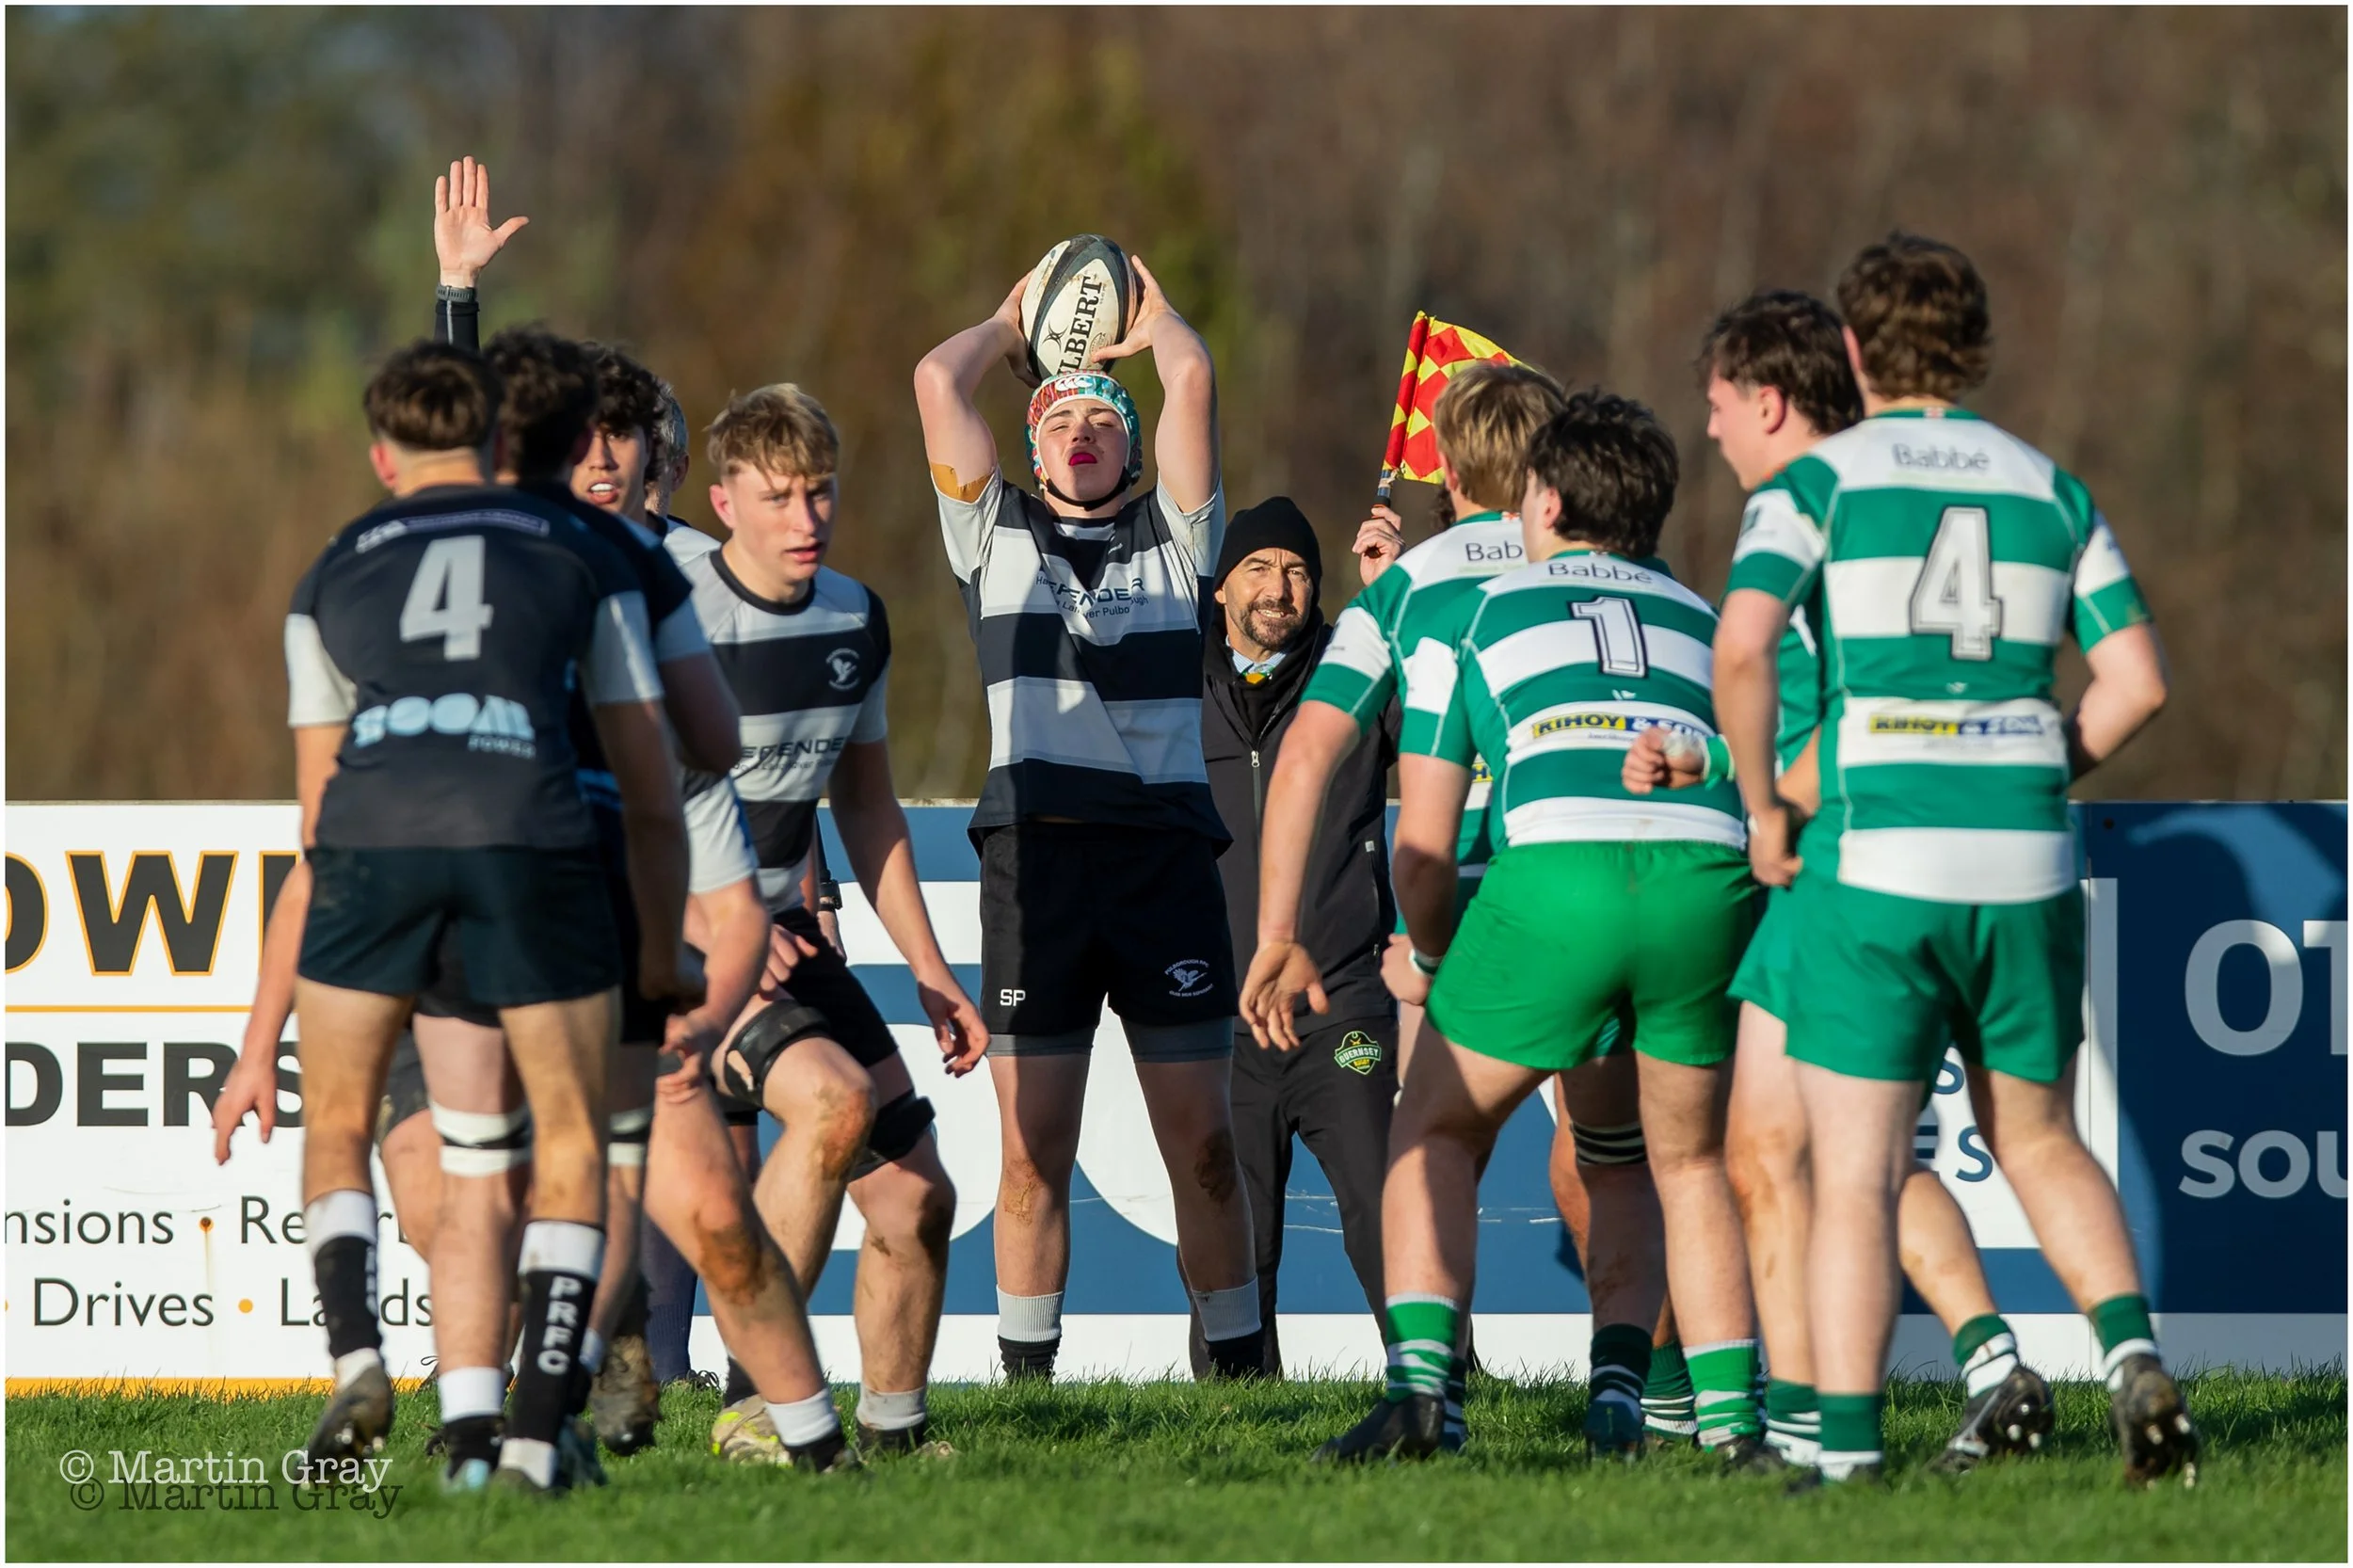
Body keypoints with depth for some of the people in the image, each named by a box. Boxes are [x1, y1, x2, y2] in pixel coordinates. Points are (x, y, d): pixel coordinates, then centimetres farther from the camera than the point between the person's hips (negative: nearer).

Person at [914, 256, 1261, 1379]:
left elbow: (1192, 381, 7)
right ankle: (1025, 1378, 3)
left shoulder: (1173, 541, 16)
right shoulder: (997, 538, 18)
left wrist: (1154, 318, 24)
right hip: (1035, 854, 0)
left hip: (1166, 853, 0)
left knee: (1202, 1141, -1)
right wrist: (1012, 326, 26)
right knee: (1032, 1151, -2)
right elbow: (938, 381, 12)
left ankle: (1241, 1365, 6)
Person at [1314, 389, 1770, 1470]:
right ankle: (1731, 1417, 11)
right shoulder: (1700, 619, 30)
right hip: (1707, 874, 3)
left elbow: (1423, 840, 17)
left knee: (1436, 1134, 17)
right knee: (1690, 1160, 22)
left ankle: (1418, 1384, 1)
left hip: (1555, 878, -2)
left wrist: (1426, 958, 35)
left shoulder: (1468, 617, 21)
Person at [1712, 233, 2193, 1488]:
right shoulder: (2047, 489, 11)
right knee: (2039, 1145, 20)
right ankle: (2133, 1359, 0)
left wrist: (1765, 812, -3)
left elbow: (1742, 645, -16)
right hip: (2025, 867, 3)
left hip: (1872, 866, -3)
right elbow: (2137, 679, 7)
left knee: (1854, 1176, -1)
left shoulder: (1818, 481, 0)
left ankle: (1849, 1454, -9)